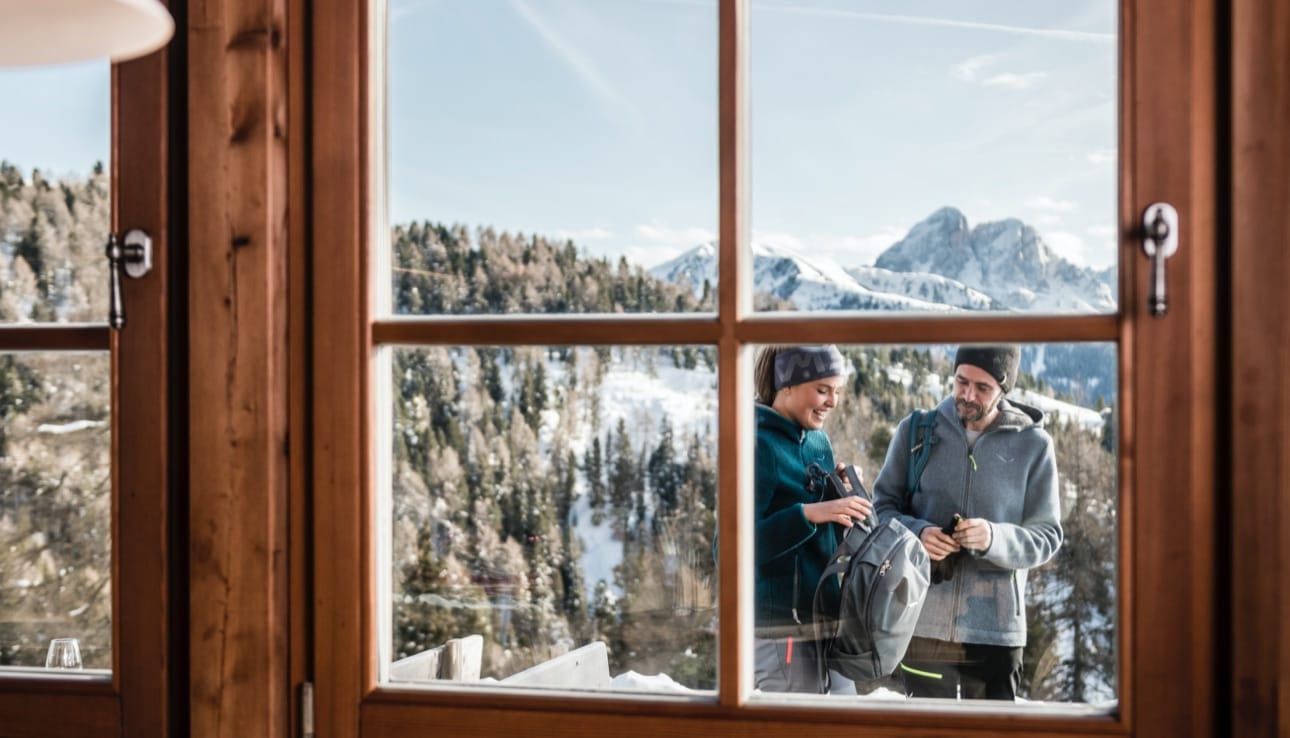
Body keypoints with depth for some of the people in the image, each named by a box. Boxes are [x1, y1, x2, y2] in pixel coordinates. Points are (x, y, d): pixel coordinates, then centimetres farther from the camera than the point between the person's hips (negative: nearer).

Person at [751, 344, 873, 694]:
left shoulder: (818, 442, 11)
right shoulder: (760, 445, -13)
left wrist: (844, 499, 0)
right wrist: (809, 513, -29)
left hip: (826, 622, 8)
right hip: (782, 631, -8)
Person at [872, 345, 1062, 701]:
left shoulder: (1033, 445, 0)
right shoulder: (915, 430, 3)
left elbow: (1047, 536, 1)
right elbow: (882, 506, 8)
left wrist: (995, 539, -20)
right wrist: (916, 534, -14)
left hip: (995, 629, -1)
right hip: (924, 623, 1)